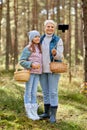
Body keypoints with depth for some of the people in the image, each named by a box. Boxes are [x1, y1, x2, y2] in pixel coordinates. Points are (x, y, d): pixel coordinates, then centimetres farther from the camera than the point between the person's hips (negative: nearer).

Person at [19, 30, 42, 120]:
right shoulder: (27, 49, -8)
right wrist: (32, 65, -21)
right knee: (28, 92, 1)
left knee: (34, 93, 9)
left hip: (37, 73, 6)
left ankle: (34, 112, 14)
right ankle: (29, 112, 7)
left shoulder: (39, 49, 12)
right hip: (29, 72, -6)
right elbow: (22, 61, -10)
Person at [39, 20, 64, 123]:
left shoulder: (58, 40, -6)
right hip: (43, 69, 5)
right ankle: (47, 112, 20)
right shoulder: (41, 39, 8)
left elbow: (60, 56, -12)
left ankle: (53, 115, -1)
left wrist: (55, 54, -34)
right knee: (45, 92, 10)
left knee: (53, 92, -6)